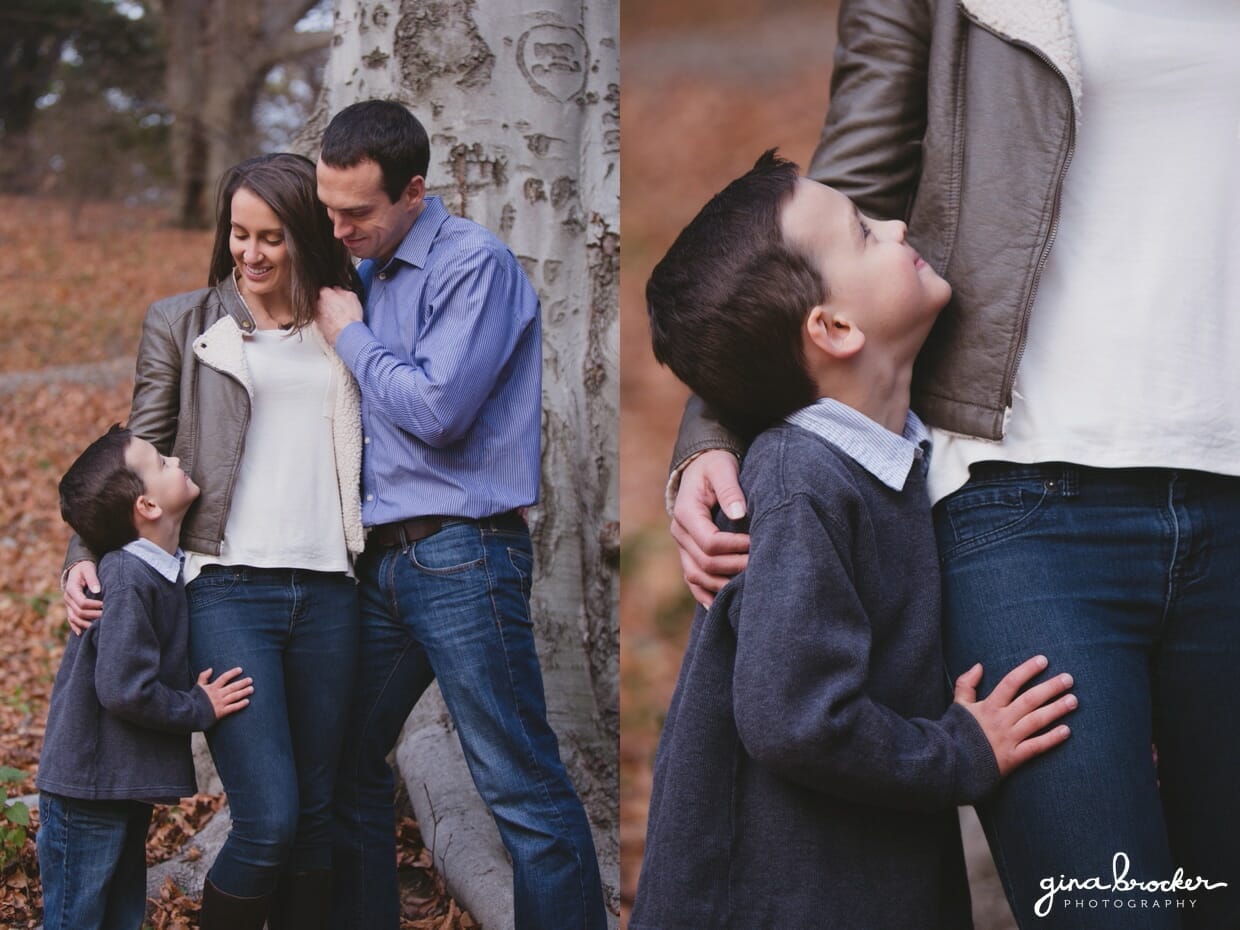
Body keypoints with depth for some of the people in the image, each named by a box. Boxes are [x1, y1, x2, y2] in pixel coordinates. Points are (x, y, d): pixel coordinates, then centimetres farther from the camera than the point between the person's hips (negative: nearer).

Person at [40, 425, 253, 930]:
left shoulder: (163, 571, 6)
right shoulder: (127, 582, -22)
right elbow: (125, 690, -27)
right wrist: (201, 708, -14)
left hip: (127, 789, 9)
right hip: (89, 793, -9)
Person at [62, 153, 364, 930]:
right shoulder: (182, 325, 9)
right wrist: (88, 555, -3)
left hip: (328, 593, 3)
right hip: (228, 588, -3)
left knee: (316, 815, 8)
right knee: (269, 818, -11)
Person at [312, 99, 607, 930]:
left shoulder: (476, 264, -9)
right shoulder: (372, 274, 16)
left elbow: (436, 409, -19)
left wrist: (350, 338, -7)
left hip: (461, 556, -8)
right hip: (381, 558, 9)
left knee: (520, 784, -6)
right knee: (349, 764, 14)